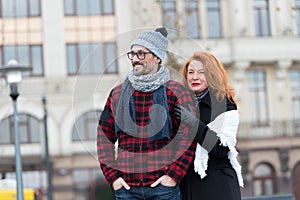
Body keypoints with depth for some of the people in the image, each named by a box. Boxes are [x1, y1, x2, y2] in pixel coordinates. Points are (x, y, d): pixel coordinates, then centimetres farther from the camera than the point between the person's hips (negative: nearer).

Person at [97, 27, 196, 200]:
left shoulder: (176, 92, 1)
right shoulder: (118, 93, 10)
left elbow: (188, 137, -2)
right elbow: (104, 137, 12)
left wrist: (174, 175, -9)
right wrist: (112, 176, 2)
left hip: (163, 186, -2)